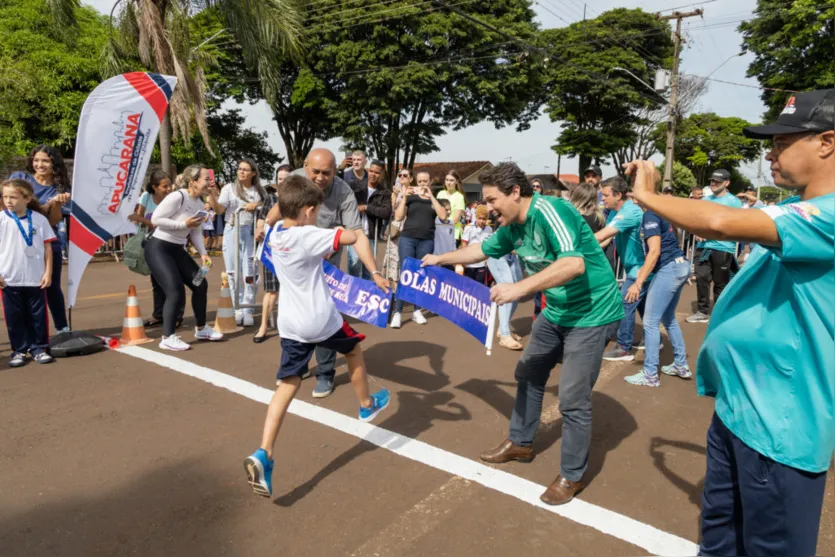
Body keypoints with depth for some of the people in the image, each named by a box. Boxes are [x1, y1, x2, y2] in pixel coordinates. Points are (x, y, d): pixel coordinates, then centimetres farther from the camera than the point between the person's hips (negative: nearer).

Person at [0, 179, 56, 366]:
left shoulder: (39, 219, -1)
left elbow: (47, 247, 3)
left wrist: (48, 272, 0)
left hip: (35, 279, 0)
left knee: (38, 315, 7)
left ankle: (39, 348, 17)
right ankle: (19, 350, 18)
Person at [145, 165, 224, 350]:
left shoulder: (200, 205, 6)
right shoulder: (177, 197, -19)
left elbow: (196, 233, 8)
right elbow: (155, 219, -21)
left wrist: (203, 253, -5)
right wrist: (184, 224, -23)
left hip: (177, 250, 9)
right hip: (158, 249, -9)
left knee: (200, 285, 9)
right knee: (175, 291, -14)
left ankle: (201, 329, 26)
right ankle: (167, 338, 0)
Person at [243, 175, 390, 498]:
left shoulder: (276, 236, 5)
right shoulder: (308, 236, -18)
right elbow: (352, 237, -26)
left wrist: (326, 243, 15)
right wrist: (338, 230, -9)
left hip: (290, 324, 6)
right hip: (321, 321, -5)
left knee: (287, 385, 5)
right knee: (354, 350, 23)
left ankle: (263, 455, -8)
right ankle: (367, 406, 43)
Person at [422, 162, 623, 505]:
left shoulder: (548, 211, -25)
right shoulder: (513, 226, 1)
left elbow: (574, 264, -38)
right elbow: (483, 250, 19)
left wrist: (520, 288, -42)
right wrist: (441, 259, 21)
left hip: (591, 312, -9)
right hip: (556, 311, 9)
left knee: (573, 398, -6)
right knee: (528, 375, 18)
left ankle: (572, 476, 15)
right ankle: (520, 443, 38)